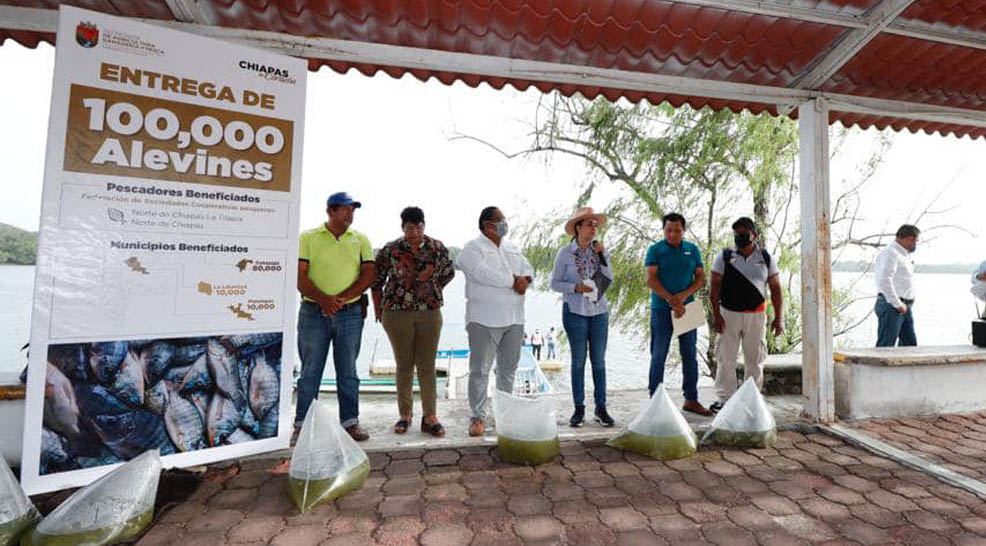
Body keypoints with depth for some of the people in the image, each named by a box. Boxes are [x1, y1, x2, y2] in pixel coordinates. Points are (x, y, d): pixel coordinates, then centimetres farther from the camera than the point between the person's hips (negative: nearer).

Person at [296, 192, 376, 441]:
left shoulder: (360, 240, 8)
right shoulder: (308, 237, 3)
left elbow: (369, 275, -1)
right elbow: (299, 277, -5)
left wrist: (342, 298, -13)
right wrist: (323, 299, -19)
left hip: (350, 314, 1)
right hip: (313, 313, -1)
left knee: (348, 371, 8)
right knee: (310, 370, 7)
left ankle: (350, 421, 17)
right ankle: (302, 423, 18)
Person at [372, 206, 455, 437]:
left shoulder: (437, 248, 2)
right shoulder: (390, 250, -2)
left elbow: (448, 272, 17)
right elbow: (376, 280, 5)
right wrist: (378, 309, 6)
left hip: (430, 313, 1)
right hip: (397, 313, -1)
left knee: (427, 366, 3)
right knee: (404, 365, 7)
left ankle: (430, 417, 10)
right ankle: (404, 415, 20)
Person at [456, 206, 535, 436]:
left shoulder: (513, 248, 19)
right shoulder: (473, 249, -4)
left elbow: (528, 270, 14)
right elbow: (483, 273, -20)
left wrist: (523, 281, -10)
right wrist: (513, 281, -13)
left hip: (514, 318, 7)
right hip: (485, 320, -6)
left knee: (508, 368, 13)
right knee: (480, 369, -2)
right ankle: (478, 417, 9)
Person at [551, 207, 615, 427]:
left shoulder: (599, 250, 7)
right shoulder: (565, 253, -3)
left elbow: (609, 278, 1)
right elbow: (555, 283, -3)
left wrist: (602, 255, -9)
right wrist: (576, 288, -17)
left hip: (599, 311, 3)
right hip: (575, 311, -3)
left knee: (599, 361, 6)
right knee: (578, 361, 4)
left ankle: (601, 408, 16)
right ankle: (579, 409, 14)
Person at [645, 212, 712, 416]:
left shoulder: (693, 250, 9)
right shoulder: (655, 250, -2)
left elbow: (701, 278, 6)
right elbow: (651, 280, -10)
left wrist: (684, 295, -12)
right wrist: (671, 301, -16)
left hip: (687, 308, 4)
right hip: (661, 309, -3)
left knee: (690, 355, 9)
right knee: (659, 355, 2)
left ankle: (691, 399, 20)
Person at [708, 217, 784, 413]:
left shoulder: (765, 258, 7)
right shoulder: (724, 257, 2)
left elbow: (775, 289, 8)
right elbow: (714, 287, -2)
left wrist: (778, 317, 1)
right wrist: (716, 314, -11)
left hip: (756, 316, 2)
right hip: (729, 314, -1)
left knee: (755, 360, 8)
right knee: (726, 358, 0)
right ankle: (724, 398, 8)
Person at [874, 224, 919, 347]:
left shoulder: (904, 254, 19)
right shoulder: (891, 253, -13)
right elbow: (884, 280, -24)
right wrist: (897, 304, -21)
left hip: (905, 307, 10)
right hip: (891, 306, -10)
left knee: (909, 343, 13)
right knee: (885, 346, -8)